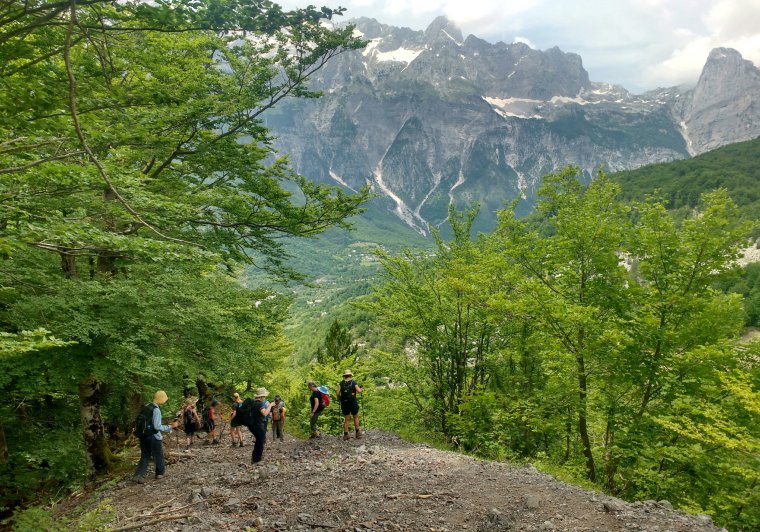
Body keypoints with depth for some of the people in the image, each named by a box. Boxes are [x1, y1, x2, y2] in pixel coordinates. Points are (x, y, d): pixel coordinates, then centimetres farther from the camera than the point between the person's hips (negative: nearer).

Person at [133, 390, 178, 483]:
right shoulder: (156, 410, -21)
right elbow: (157, 426, -24)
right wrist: (171, 426, -21)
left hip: (144, 436, 7)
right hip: (154, 437, -7)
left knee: (145, 456, 13)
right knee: (159, 456, 14)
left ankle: (138, 475, 2)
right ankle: (160, 473, 29)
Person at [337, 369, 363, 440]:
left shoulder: (341, 383, 2)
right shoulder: (353, 382, -3)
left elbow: (338, 393, -6)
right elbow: (359, 391, -12)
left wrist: (339, 399, 13)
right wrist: (361, 389, 10)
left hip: (344, 403, 2)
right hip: (353, 403, -2)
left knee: (346, 419, 11)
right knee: (356, 417, 15)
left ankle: (345, 435, 9)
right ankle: (357, 433, 15)